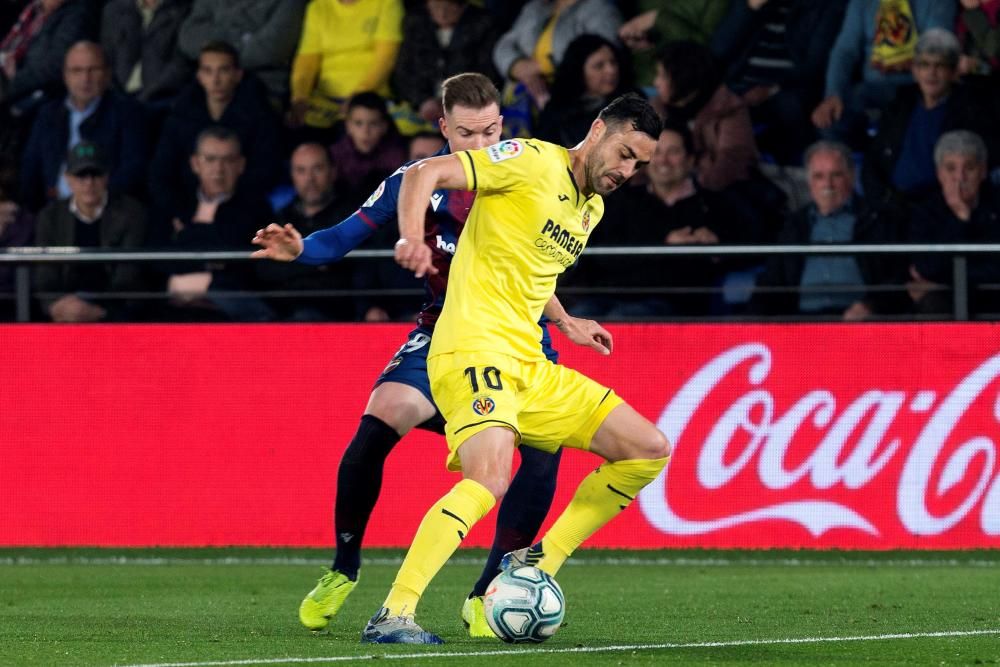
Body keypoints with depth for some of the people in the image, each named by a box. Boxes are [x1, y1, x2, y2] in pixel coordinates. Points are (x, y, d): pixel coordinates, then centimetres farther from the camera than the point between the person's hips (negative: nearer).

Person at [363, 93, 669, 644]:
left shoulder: (593, 207, 20)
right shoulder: (534, 162, -7)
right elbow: (425, 174, -16)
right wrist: (412, 237, -31)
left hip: (529, 365, 9)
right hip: (474, 349, -9)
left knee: (648, 451, 7)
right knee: (489, 481, -32)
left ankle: (536, 563, 9)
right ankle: (392, 615, -30)